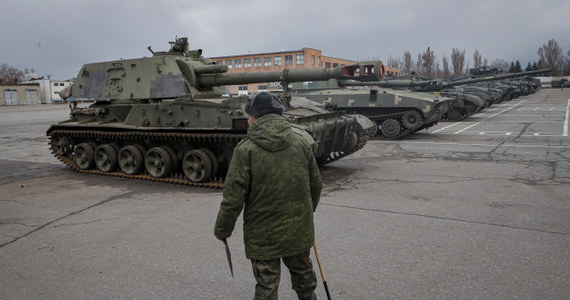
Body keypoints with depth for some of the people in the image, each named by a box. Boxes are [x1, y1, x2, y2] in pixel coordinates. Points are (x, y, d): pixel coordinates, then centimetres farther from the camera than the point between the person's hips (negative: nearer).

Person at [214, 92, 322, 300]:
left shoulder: (245, 150, -16)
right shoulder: (301, 143, -1)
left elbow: (233, 198, -15)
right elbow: (316, 186, 7)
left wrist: (222, 230, -1)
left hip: (263, 236, -4)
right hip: (299, 232, 5)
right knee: (303, 274, 26)